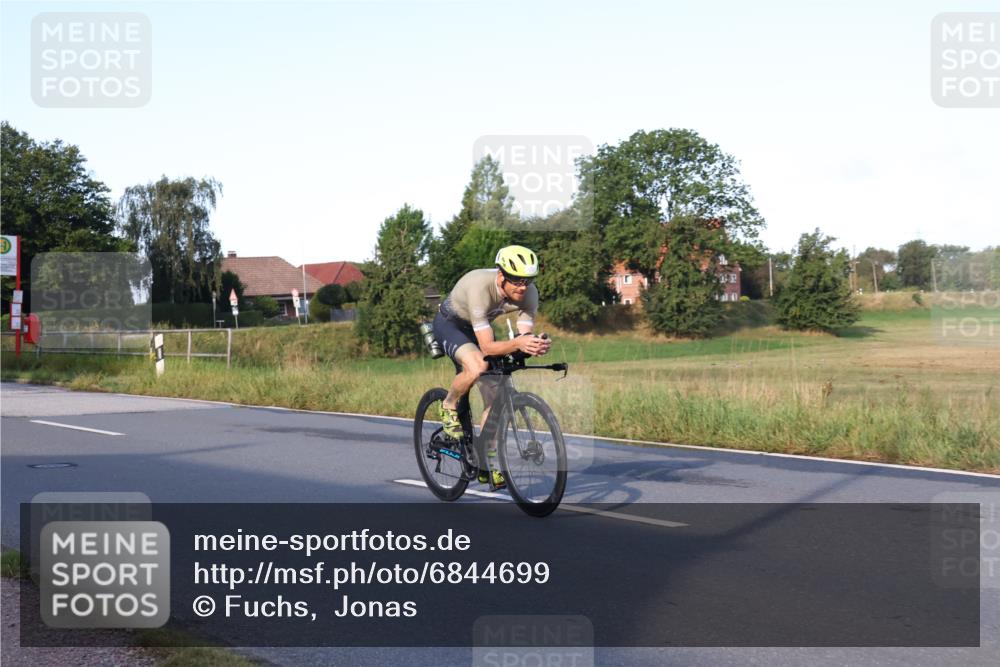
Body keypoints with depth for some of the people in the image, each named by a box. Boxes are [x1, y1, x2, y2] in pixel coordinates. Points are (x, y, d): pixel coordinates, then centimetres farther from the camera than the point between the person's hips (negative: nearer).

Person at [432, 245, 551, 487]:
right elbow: (487, 347, -42)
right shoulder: (480, 287, -40)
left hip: (479, 327, 6)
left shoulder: (529, 293, -24)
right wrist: (517, 343, -59)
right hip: (449, 323, -6)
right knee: (477, 366, -36)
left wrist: (536, 345, -47)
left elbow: (525, 336, -24)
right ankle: (449, 407, -6)